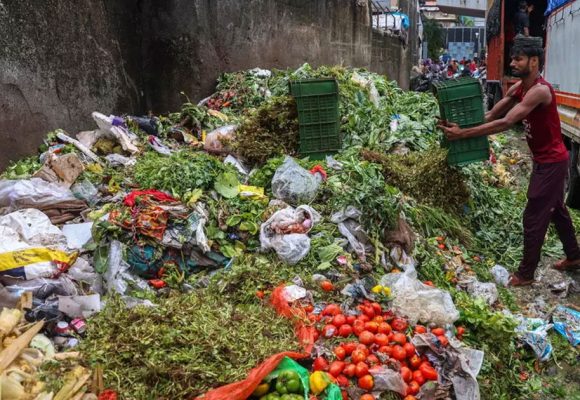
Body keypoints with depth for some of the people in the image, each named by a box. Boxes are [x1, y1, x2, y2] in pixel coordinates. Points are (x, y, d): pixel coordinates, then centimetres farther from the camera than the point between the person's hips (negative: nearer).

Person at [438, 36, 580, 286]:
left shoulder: (539, 91, -27)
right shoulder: (519, 88, 2)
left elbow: (505, 123, -35)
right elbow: (491, 115, -3)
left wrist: (464, 134, -38)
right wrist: (461, 126, -19)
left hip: (552, 162, -10)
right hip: (545, 160, 10)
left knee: (533, 217, -3)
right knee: (556, 209, 23)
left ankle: (525, 274, 10)